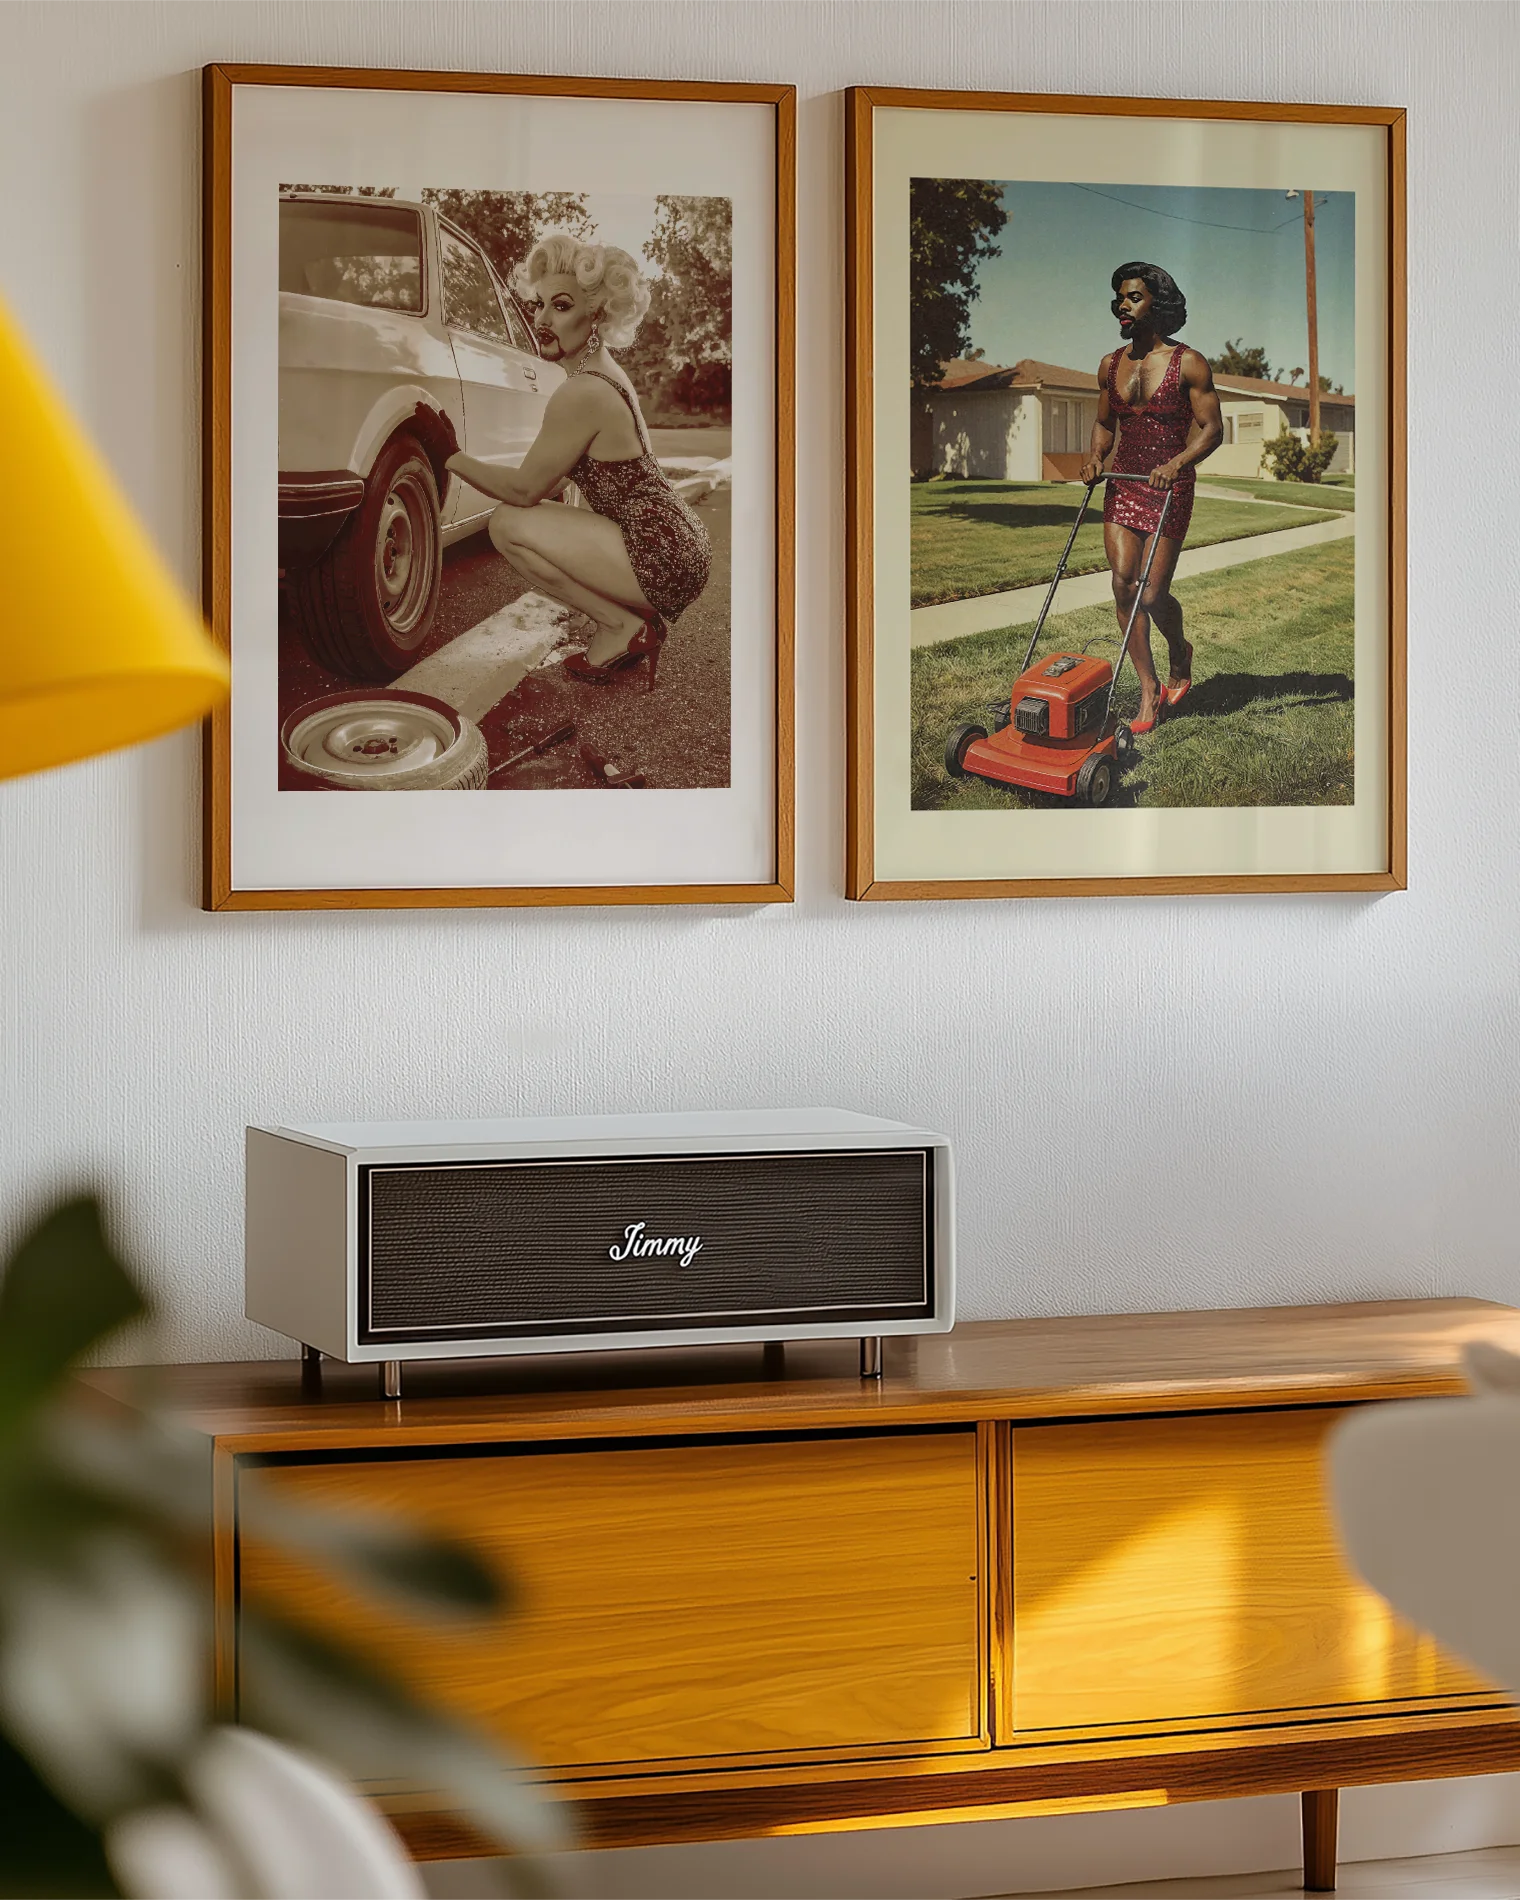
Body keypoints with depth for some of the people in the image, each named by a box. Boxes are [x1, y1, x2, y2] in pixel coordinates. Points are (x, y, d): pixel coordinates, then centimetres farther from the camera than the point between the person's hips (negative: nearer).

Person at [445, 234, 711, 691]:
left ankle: (620, 625, -4)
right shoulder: (604, 371, 11)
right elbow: (553, 481, 18)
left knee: (508, 525, -12)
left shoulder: (581, 395, -19)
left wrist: (451, 458, -1)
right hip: (683, 547, 10)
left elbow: (524, 490, -10)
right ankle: (629, 621, 16)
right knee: (523, 519, 21)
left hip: (663, 562, -10)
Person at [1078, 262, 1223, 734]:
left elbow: (1211, 429, -9)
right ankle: (1149, 691, 0)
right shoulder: (1111, 366, 8)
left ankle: (1180, 650, 28)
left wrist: (1175, 464, -24)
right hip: (1122, 483, 5)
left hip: (1170, 486, -5)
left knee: (1152, 593, -7)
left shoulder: (1188, 364, -7)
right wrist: (1095, 456, 0)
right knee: (1124, 585, -8)